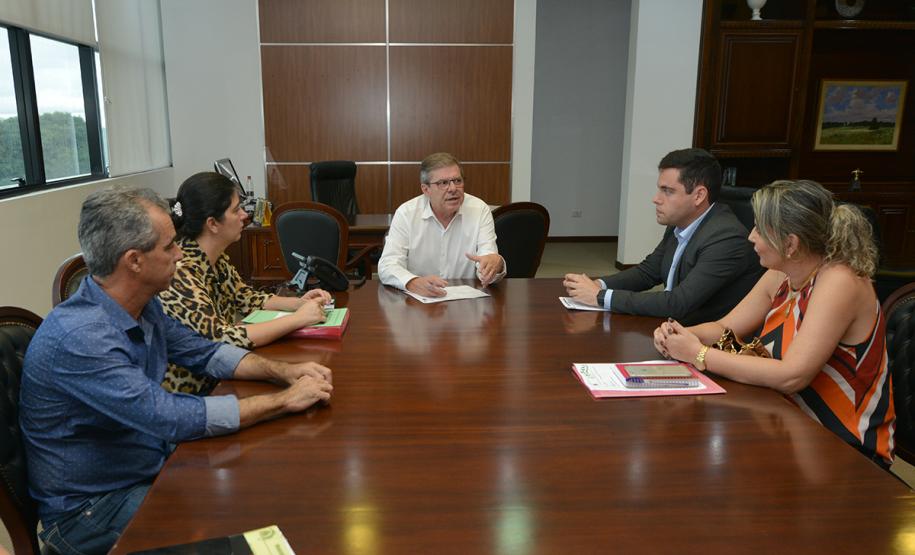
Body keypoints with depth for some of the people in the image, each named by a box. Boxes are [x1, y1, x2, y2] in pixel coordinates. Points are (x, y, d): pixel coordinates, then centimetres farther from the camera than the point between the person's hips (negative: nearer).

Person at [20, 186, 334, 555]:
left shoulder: (144, 307, -3)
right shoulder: (78, 337, -30)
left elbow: (205, 353, 9)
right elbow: (172, 418, -33)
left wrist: (283, 371, -7)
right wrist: (285, 400, -25)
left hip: (152, 466, 8)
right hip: (92, 507, -7)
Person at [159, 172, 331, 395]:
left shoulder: (217, 259, 0)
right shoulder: (179, 272, -25)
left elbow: (246, 298, 12)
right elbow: (221, 338, -31)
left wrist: (298, 303, -4)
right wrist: (297, 318, -25)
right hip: (190, 392, -7)